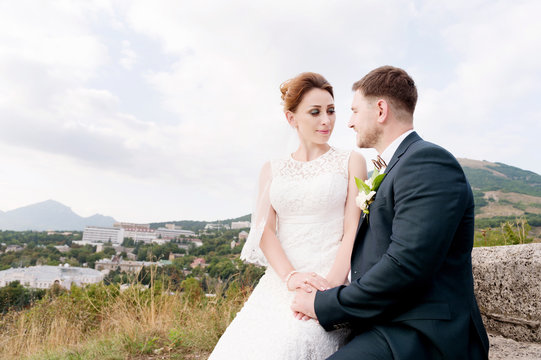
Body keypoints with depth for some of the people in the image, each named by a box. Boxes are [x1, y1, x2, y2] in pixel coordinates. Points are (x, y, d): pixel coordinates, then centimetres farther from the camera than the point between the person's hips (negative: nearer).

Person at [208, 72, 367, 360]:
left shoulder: (350, 162, 7)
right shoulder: (272, 170, 14)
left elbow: (352, 231, -1)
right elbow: (264, 230, 3)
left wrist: (329, 285, -16)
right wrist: (291, 277, -14)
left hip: (331, 284, -2)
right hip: (279, 282, 3)